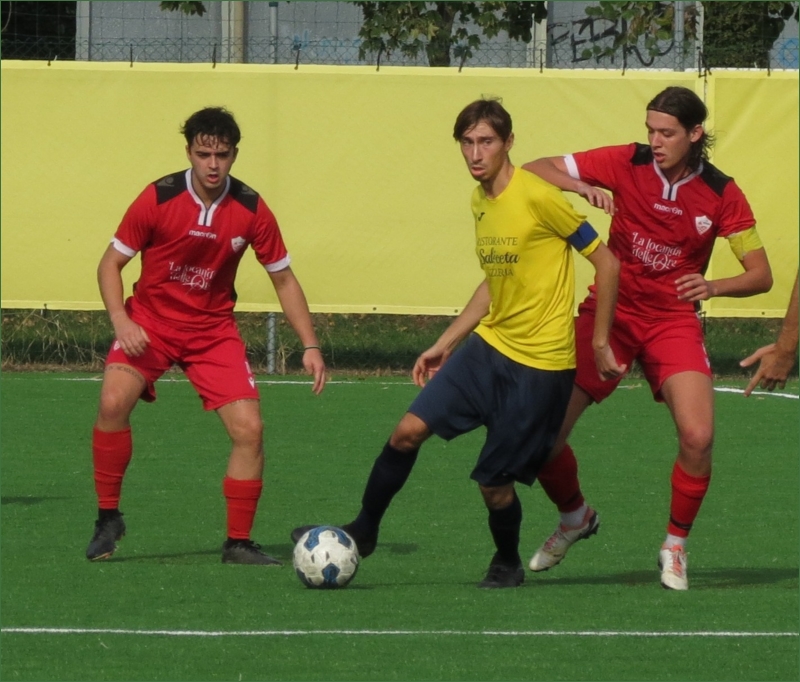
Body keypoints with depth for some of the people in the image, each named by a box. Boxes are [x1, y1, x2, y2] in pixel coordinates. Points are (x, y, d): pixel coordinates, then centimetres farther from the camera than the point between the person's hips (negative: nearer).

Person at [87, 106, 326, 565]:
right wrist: (121, 321, -21)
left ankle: (239, 543, 5)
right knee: (114, 402, -26)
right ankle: (108, 518, -8)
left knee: (249, 428, -11)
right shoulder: (157, 200, -14)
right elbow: (111, 263, -5)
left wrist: (310, 346, -4)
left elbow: (284, 279, 3)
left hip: (214, 329, 2)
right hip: (151, 322, -2)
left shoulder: (251, 210, -8)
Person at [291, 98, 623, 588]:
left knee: (495, 482, -3)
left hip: (540, 363, -7)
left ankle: (508, 563, 26)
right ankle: (363, 532, 14)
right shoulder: (481, 201, 8)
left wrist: (601, 342, -10)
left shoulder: (537, 198, -18)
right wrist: (446, 344, 19)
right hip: (489, 345, 7)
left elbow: (607, 262, -12)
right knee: (409, 430, -3)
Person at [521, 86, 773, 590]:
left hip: (674, 319, -1)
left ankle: (676, 546, 4)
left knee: (698, 436, -21)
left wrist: (713, 287, -26)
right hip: (609, 311, 1)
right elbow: (534, 171, -7)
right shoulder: (627, 163, -8)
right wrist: (583, 187, -27)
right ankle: (576, 517, 24)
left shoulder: (721, 194, -7)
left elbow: (761, 274, -5)